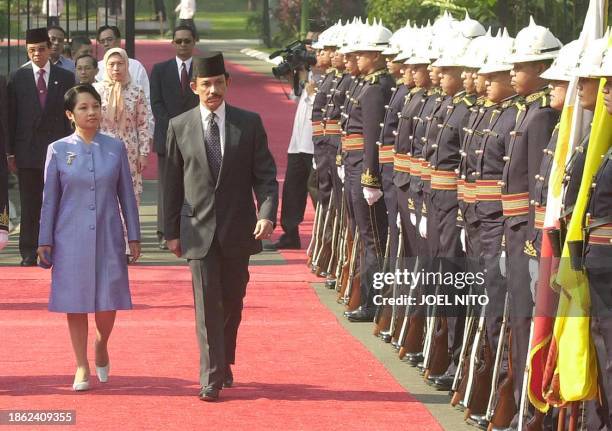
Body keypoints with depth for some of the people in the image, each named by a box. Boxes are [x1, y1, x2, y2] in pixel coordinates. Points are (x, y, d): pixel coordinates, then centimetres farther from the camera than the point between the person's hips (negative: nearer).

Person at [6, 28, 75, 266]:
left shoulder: (65, 78, 6)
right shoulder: (17, 78, 6)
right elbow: (11, 117, 4)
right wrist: (10, 152, -1)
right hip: (27, 151, 0)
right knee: (29, 206, 2)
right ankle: (29, 253, 6)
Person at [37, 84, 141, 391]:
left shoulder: (115, 148, 3)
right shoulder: (58, 150, 0)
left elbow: (126, 195, 8)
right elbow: (50, 199, 4)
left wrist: (134, 236, 7)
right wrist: (44, 240, 3)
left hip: (108, 236, 1)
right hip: (71, 238, -1)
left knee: (108, 302, -2)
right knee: (76, 301, 2)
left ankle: (101, 345, 29)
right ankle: (82, 366, 14)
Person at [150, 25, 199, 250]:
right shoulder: (160, 70, 9)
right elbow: (156, 103, 3)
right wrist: (172, 129, -9)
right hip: (167, 136, 0)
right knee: (167, 186, -1)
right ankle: (166, 234, 2)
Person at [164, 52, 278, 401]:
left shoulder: (249, 123, 1)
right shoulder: (180, 127, 2)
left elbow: (265, 175, 0)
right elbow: (173, 183, 6)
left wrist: (267, 214, -15)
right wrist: (172, 231, 6)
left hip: (238, 229, 1)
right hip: (199, 229, -1)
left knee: (232, 302, 11)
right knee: (207, 304, -6)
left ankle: (225, 363, 31)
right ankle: (212, 378, -5)